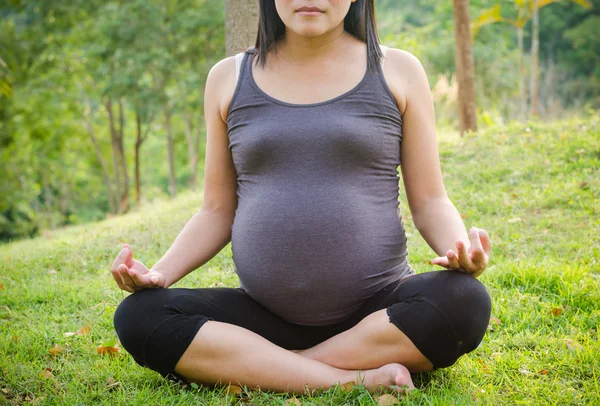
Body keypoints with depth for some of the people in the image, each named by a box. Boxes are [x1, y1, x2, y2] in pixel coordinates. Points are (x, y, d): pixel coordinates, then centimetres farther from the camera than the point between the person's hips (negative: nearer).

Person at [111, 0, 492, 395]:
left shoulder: (397, 71, 4)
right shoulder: (228, 79, 8)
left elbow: (429, 202, 4)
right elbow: (218, 212, 10)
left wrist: (459, 249, -19)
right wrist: (160, 272, -8)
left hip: (377, 310, -1)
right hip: (267, 315, 2)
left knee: (465, 302, -31)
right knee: (139, 316, -21)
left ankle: (237, 363, -17)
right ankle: (356, 378, -23)